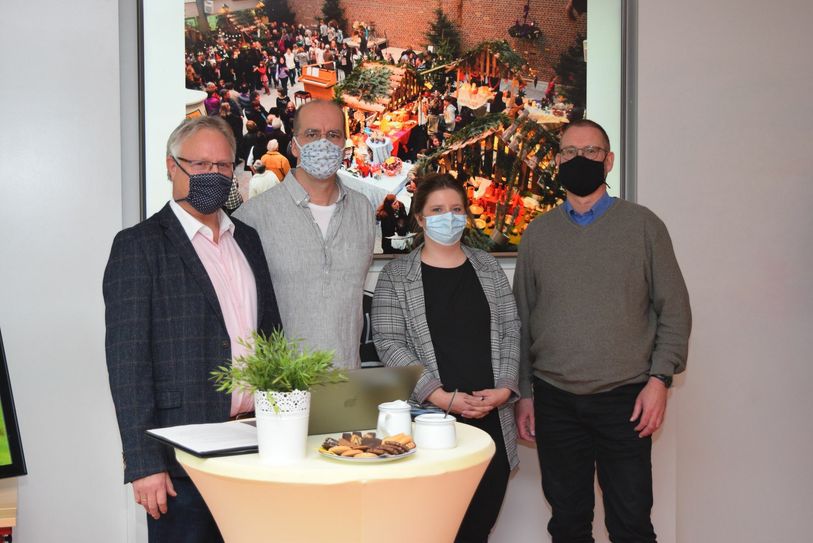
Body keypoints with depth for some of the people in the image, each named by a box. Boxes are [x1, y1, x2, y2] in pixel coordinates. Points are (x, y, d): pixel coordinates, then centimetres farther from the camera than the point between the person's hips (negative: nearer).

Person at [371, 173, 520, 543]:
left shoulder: (487, 267, 13)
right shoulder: (396, 275, 2)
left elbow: (510, 331, 11)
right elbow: (389, 344, -7)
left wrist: (504, 389, -5)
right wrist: (443, 397, -14)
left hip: (492, 418, 3)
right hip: (431, 419, -3)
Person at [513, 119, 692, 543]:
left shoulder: (643, 225, 2)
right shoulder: (537, 234, 9)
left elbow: (674, 310, 1)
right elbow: (521, 318, 11)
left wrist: (659, 378, -8)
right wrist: (524, 393, 8)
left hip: (624, 399, -2)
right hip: (554, 401, 2)